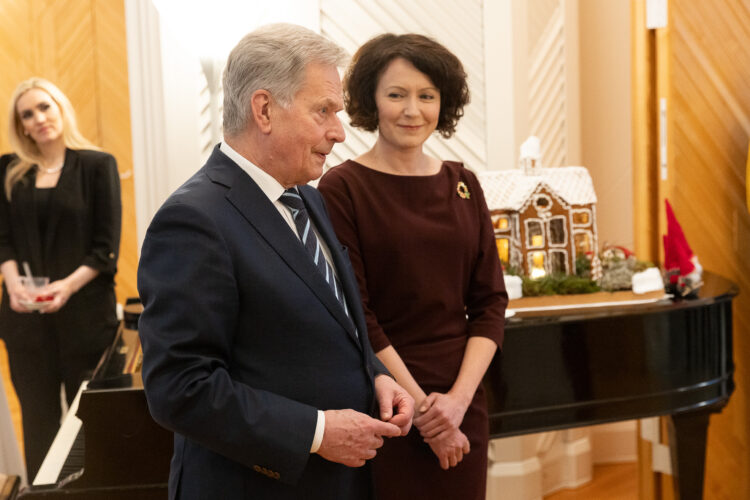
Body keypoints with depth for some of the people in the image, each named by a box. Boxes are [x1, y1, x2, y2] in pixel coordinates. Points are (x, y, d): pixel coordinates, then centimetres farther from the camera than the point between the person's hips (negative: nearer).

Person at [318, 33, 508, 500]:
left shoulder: (463, 184, 6)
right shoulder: (343, 188, -8)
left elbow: (490, 301, 4)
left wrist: (459, 397, -8)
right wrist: (420, 406, -13)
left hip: (464, 400, 4)